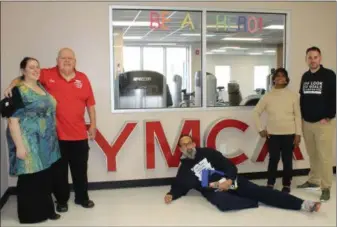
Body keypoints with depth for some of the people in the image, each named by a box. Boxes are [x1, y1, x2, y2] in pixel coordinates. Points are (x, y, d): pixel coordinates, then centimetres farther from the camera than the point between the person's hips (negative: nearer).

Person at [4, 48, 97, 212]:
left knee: (80, 169, 14)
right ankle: (61, 200, 29)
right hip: (56, 134, -1)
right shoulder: (48, 75, -3)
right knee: (58, 170, 10)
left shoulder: (83, 78, 1)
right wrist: (11, 86, -17)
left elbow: (90, 104, 6)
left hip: (79, 134, 2)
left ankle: (82, 197, 32)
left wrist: (93, 125, 7)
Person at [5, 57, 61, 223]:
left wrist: (51, 139, 18)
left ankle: (46, 210, 27)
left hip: (46, 142, 7)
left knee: (45, 177, 13)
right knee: (30, 179, 2)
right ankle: (30, 215, 17)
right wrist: (19, 146, -20)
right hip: (28, 143, -7)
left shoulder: (41, 87, 12)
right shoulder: (18, 91, -11)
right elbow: (13, 121, -15)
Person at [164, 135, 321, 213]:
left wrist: (229, 180, -16)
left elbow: (229, 165, 3)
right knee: (223, 202, -38)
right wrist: (171, 195, -12)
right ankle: (255, 204, -21)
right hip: (213, 191, -1)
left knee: (259, 191, -15)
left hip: (231, 182, 2)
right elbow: (179, 186, 10)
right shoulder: (184, 168, 9)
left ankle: (302, 204, -20)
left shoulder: (207, 152, 8)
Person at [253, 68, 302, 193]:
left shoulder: (293, 95, 0)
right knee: (273, 159, 2)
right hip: (272, 134, 0)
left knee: (287, 160, 6)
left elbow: (298, 116, 1)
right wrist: (260, 129, -1)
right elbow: (256, 112, 4)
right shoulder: (268, 96, 0)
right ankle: (270, 184, 16)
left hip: (289, 133, 0)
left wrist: (298, 134, -3)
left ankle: (286, 185, 21)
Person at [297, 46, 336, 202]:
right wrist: (302, 116, 10)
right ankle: (313, 181, 26)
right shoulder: (305, 76, 12)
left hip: (324, 123, -5)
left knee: (324, 156, -4)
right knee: (312, 154, 13)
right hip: (307, 122, 5)